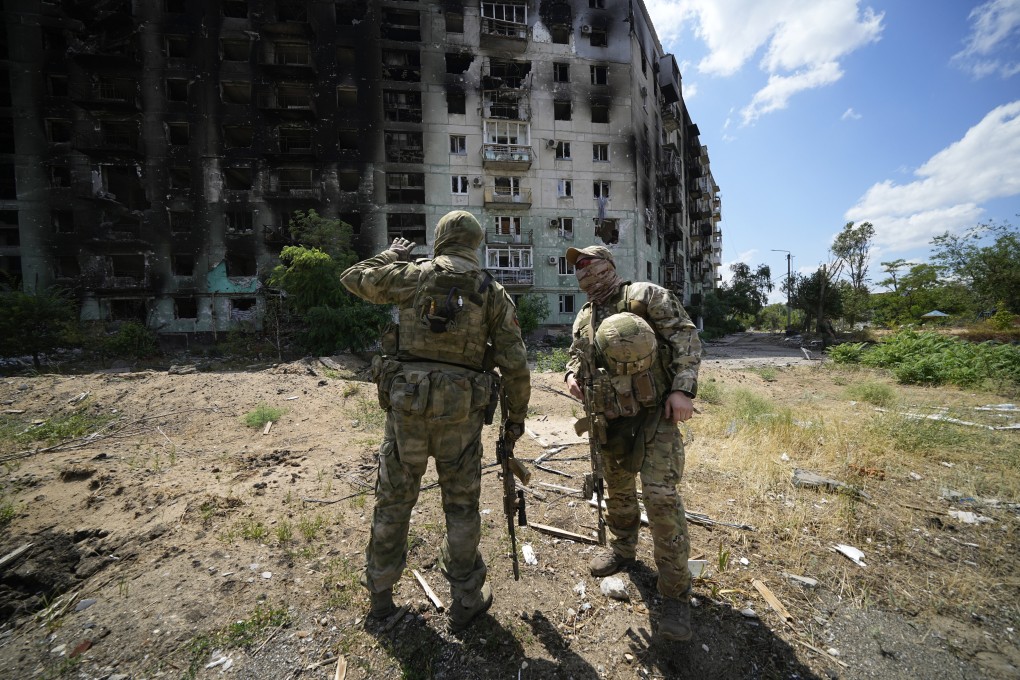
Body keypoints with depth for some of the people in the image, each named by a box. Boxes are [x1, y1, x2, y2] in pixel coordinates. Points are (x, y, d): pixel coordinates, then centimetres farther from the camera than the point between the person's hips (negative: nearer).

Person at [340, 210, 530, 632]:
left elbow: (353, 279, 15)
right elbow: (514, 364, -1)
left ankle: (380, 591, 38)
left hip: (407, 403, 1)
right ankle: (466, 601, 29)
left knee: (394, 499, 19)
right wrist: (517, 416, 9)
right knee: (461, 506, 15)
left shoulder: (412, 275, 1)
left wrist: (391, 255, 29)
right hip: (461, 411, 0)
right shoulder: (493, 292, 2)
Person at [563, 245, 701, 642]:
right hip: (610, 420, 6)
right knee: (617, 490, 19)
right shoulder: (583, 318, 10)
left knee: (660, 495, -11)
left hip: (655, 415, -6)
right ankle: (622, 550, 44)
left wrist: (683, 389, -20)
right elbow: (576, 354, 21)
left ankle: (676, 593, 7)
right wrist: (572, 373, -2)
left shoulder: (646, 296, -7)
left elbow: (686, 337, -11)